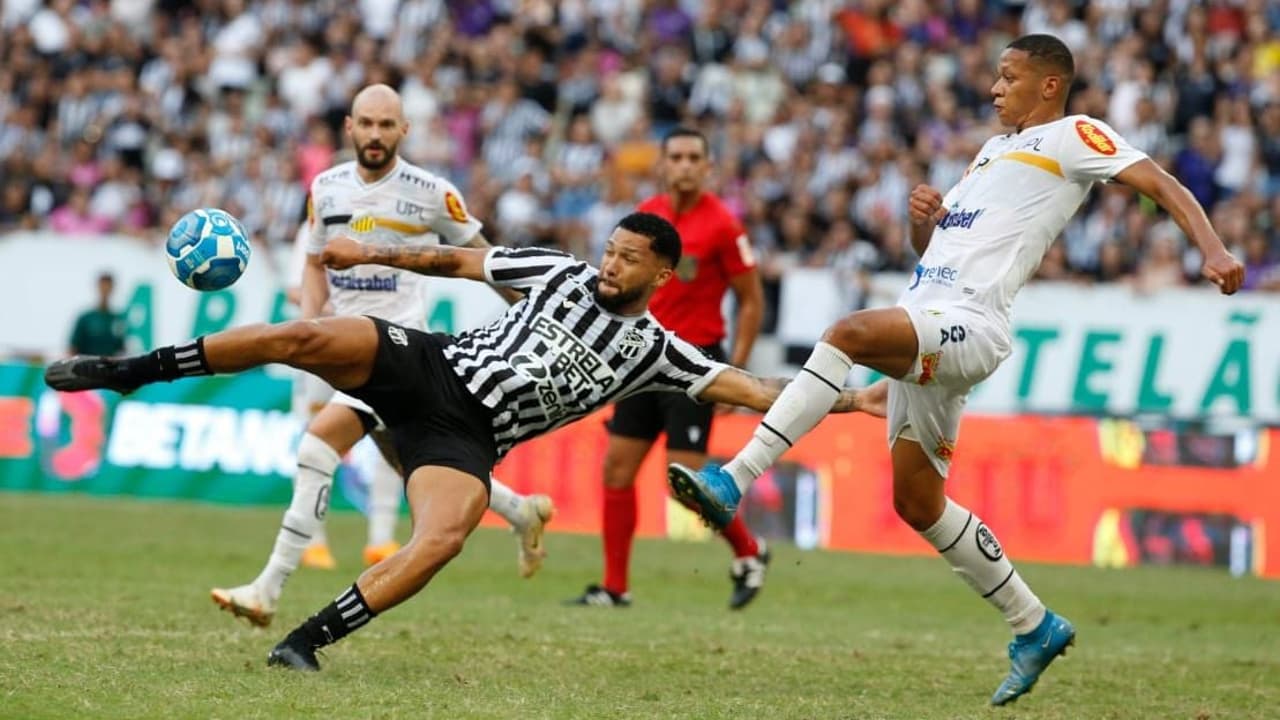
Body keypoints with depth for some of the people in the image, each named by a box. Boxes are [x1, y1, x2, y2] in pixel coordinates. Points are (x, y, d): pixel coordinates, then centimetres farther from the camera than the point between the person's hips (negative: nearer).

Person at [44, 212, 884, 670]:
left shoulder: (655, 352, 7)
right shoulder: (563, 274, 9)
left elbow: (745, 388, 1)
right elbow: (458, 259, 16)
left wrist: (841, 400, -9)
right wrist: (374, 251, 11)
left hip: (467, 438, 0)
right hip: (429, 367, 0)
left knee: (442, 540, -32)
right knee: (306, 334, -25)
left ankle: (309, 638, -21)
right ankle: (132, 370, -13)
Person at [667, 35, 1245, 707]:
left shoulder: (1070, 136, 6)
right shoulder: (996, 149, 30)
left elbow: (1163, 185, -3)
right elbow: (930, 246, 32)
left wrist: (1213, 250, -19)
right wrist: (922, 216, 9)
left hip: (966, 323, -10)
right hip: (924, 324, 10)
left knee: (848, 332, -34)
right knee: (917, 502, 10)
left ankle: (733, 480, -41)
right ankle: (1034, 627, 21)